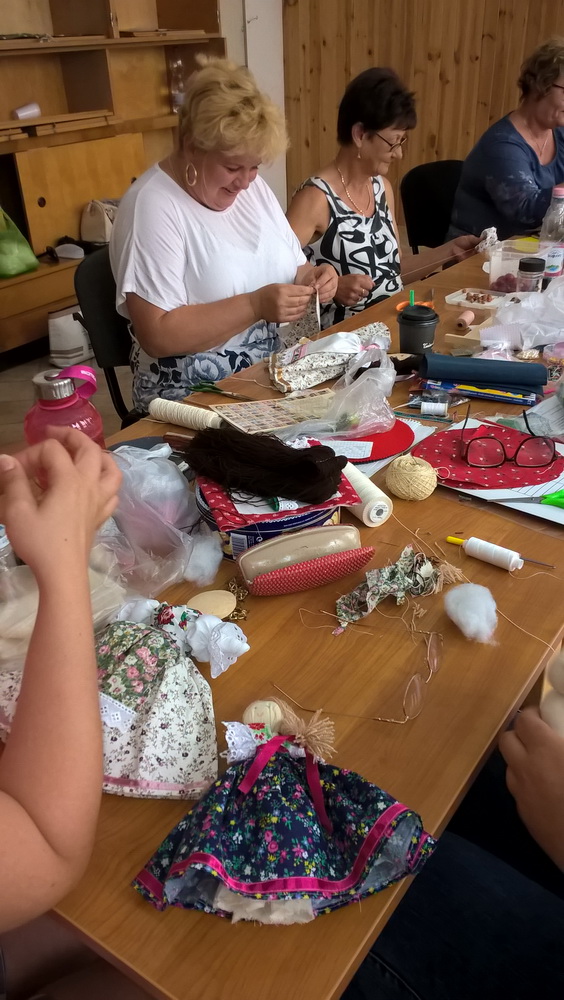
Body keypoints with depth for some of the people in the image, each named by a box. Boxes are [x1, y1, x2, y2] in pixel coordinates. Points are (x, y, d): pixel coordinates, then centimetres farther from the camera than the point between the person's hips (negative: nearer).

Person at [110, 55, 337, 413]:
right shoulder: (152, 207, -14)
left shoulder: (253, 186, 9)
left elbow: (291, 268, 18)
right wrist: (255, 306, -24)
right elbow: (157, 335, -21)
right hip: (190, 399, -7)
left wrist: (311, 278, -6)